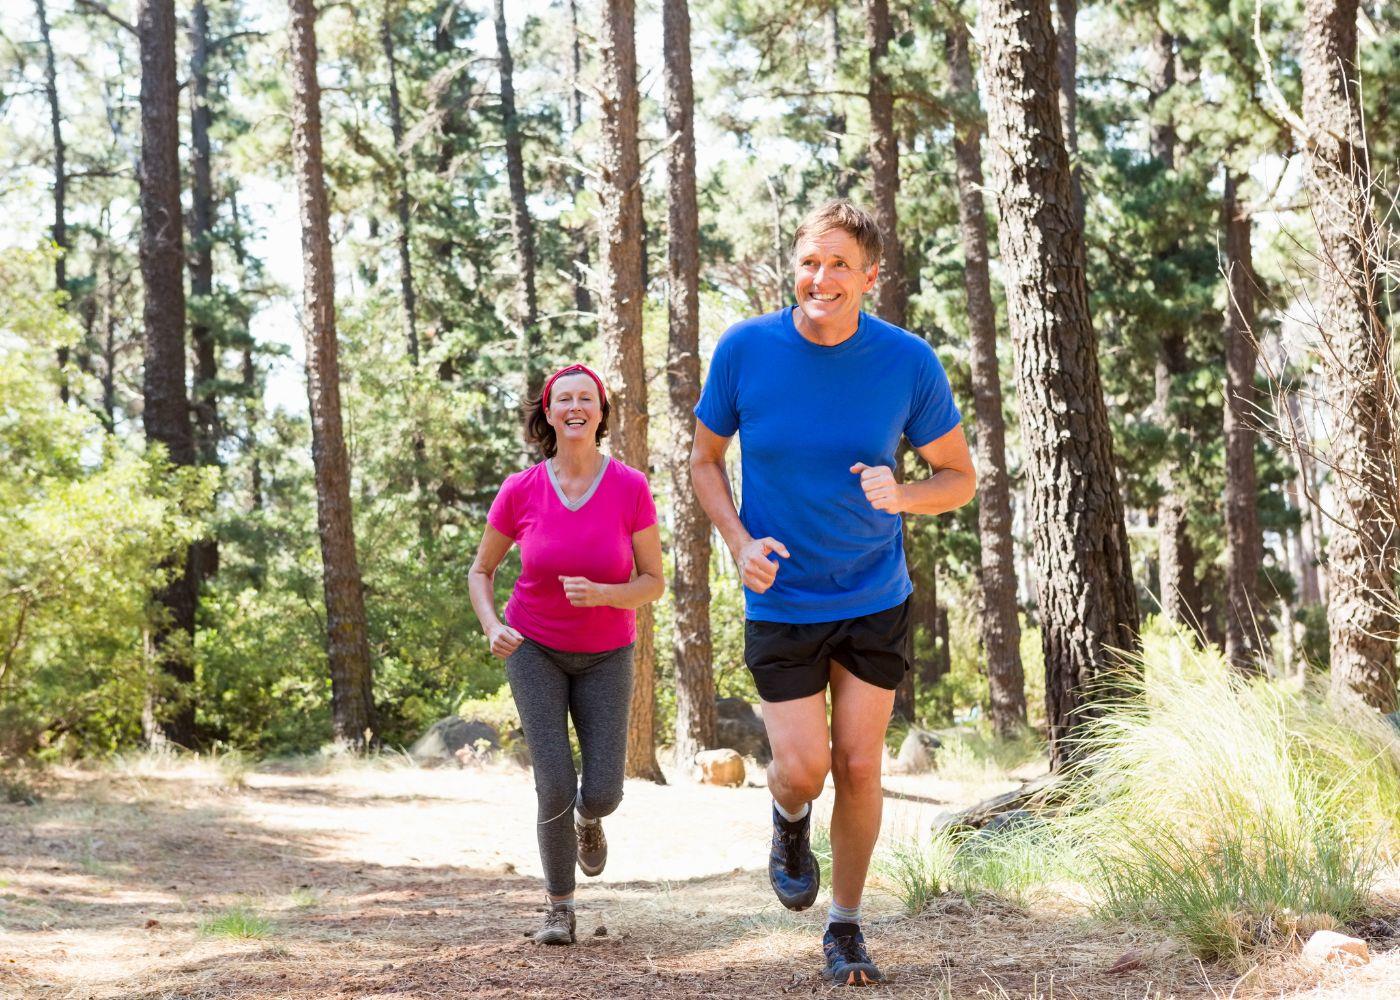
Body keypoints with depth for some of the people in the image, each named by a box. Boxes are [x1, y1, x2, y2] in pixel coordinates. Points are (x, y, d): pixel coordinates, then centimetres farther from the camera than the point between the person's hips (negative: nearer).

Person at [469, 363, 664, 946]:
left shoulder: (630, 488, -17)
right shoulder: (520, 492, -15)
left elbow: (653, 584, -11)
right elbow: (481, 571, 0)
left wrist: (599, 593, -32)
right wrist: (492, 628, -20)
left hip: (605, 656, 1)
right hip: (534, 650, 0)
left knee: (602, 794, -7)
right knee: (556, 788, -14)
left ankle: (588, 817, 34)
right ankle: (560, 907, 9)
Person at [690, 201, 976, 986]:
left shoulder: (909, 363, -12)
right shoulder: (745, 350, -12)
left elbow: (961, 478, -1)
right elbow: (705, 460, 3)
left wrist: (900, 496, -23)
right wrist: (740, 541, -15)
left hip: (877, 600, 1)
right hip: (781, 603, -1)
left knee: (859, 767, 3)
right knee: (804, 768, -7)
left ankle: (847, 928, 23)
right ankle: (791, 822, 32)